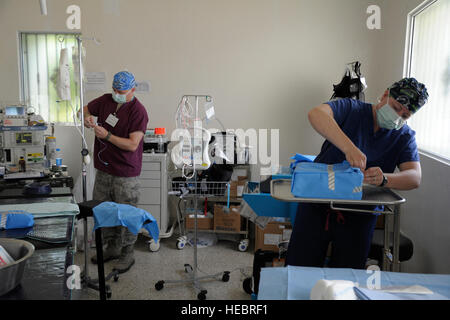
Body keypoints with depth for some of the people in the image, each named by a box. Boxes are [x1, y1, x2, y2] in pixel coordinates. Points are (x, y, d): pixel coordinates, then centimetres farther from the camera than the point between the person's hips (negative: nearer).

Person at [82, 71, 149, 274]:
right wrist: (87, 118, -5)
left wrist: (107, 135, -24)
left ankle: (127, 255, 16)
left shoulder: (138, 111, -15)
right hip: (103, 168, 7)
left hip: (125, 173, -7)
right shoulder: (105, 100, 4)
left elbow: (132, 145, -19)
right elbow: (84, 110, 18)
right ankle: (112, 248, 32)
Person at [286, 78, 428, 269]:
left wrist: (384, 179, -30)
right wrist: (348, 147, -39)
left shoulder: (404, 136, 5)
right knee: (298, 270, 0)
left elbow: (415, 177, -9)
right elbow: (316, 114, -26)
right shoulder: (352, 109, -6)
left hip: (360, 215, 2)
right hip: (318, 203, -2)